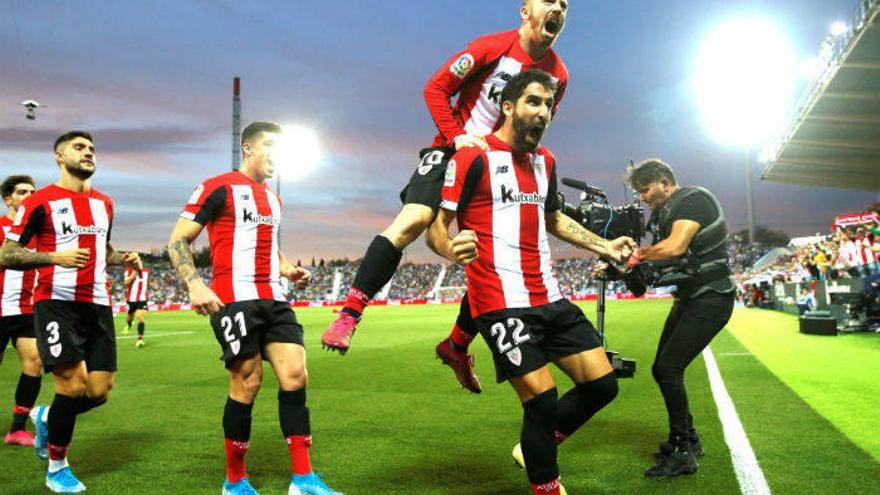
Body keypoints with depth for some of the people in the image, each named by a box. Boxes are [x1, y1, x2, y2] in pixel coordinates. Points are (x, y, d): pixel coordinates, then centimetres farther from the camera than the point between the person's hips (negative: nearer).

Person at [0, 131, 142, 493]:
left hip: (97, 305, 6)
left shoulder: (104, 203, 16)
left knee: (99, 391, -1)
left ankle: (46, 418, 32)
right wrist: (55, 257, -20)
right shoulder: (40, 201, -2)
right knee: (74, 383, -13)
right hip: (56, 303, -5)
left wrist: (123, 258, 8)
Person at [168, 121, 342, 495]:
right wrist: (195, 285, -19)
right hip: (234, 300, -7)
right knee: (247, 383, -5)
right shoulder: (219, 188, -2)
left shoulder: (273, 199, 22)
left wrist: (288, 271, 14)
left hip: (273, 300, 7)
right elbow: (178, 241, -5)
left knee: (295, 376, -3)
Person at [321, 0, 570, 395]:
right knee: (414, 218, -28)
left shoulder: (558, 75, 6)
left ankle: (457, 347, 17)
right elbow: (436, 89, -5)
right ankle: (348, 316, -24)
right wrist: (457, 137, -16)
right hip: (452, 150, -5)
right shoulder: (492, 47, -8)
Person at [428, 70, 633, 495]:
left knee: (602, 384, 6)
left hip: (548, 298, 8)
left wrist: (605, 246, 24)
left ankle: (536, 448, 28)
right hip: (501, 303, -8)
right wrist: (452, 248, -33)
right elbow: (436, 228, -11)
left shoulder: (544, 160, 16)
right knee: (543, 402, -9)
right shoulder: (474, 157, -7)